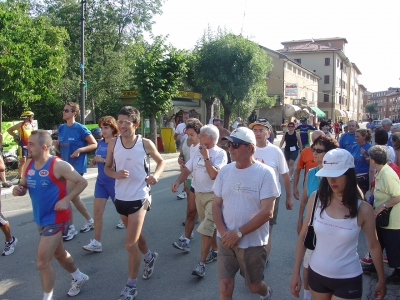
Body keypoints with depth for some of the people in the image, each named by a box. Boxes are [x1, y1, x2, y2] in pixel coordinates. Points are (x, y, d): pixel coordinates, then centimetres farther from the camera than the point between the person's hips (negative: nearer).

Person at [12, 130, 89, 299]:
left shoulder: (58, 165, -21)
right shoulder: (28, 165, 1)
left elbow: (82, 182, -15)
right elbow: (23, 186, 12)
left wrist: (66, 200, -24)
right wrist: (18, 190, -11)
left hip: (55, 219, -8)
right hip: (40, 219, 8)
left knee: (42, 262, -5)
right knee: (58, 254, 24)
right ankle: (79, 278, 46)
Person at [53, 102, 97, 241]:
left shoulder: (80, 128, -11)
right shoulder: (61, 128, 8)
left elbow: (94, 144, -8)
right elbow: (60, 150, 15)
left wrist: (80, 150, -21)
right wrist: (55, 144, -6)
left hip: (77, 166, -7)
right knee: (74, 197, 13)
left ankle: (71, 228, 6)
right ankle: (90, 220, 30)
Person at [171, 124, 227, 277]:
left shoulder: (220, 153, -13)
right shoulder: (198, 152, 7)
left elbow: (213, 175, -24)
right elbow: (187, 169, 7)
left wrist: (206, 157, -20)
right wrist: (177, 182, -9)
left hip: (213, 196, -6)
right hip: (198, 194, 7)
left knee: (206, 228, -10)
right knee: (210, 226, 20)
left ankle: (201, 263, -5)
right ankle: (214, 251, 38)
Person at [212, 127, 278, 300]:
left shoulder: (265, 173, -13)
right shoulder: (225, 171, 1)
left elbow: (267, 212, -17)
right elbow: (216, 204, 5)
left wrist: (239, 233, -18)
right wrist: (223, 232, -10)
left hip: (253, 242, -3)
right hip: (226, 240, 3)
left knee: (254, 286, 15)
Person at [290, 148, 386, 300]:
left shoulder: (363, 209, -15)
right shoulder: (316, 198, -10)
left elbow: (373, 246, -2)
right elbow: (303, 237, -4)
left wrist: (381, 281, 7)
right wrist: (296, 272, -2)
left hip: (348, 280, -2)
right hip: (316, 274, 2)